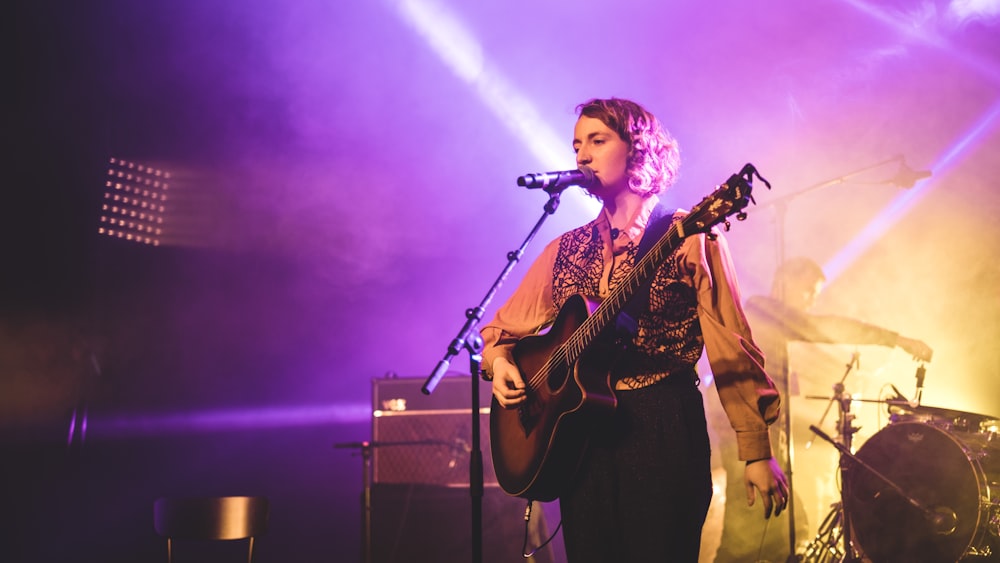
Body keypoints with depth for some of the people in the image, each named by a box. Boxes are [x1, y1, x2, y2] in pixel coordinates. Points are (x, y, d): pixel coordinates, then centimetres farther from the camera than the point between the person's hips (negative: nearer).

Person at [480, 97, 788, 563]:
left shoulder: (688, 238, -1)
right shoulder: (565, 250, 13)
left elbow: (731, 345, -6)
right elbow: (502, 328, 20)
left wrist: (757, 452, -10)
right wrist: (500, 362, -4)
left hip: (665, 426, -4)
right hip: (580, 434, 4)